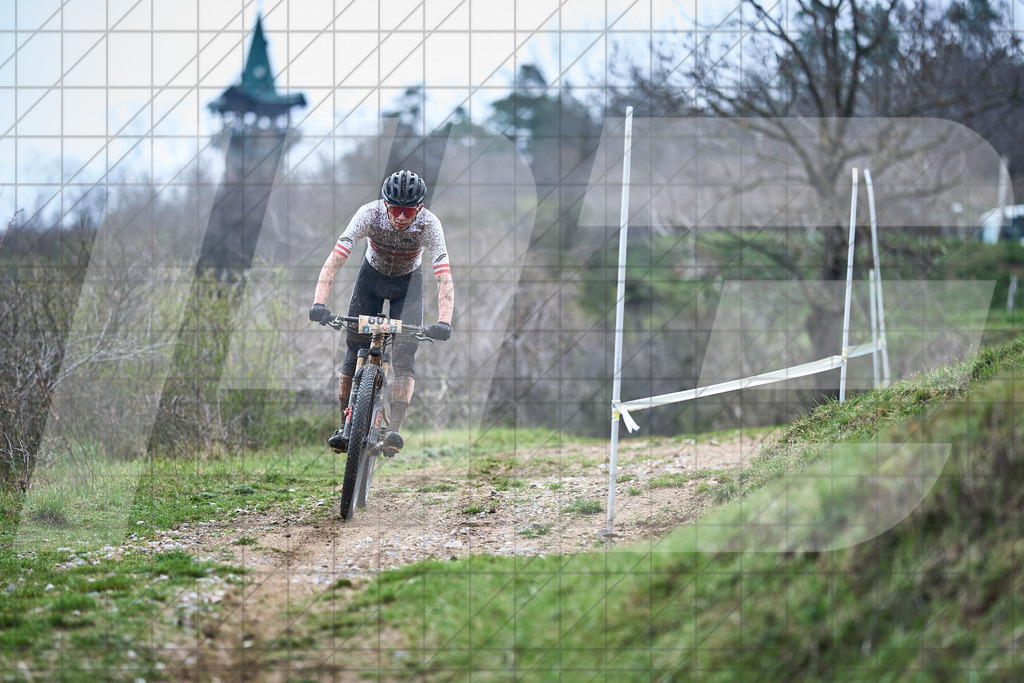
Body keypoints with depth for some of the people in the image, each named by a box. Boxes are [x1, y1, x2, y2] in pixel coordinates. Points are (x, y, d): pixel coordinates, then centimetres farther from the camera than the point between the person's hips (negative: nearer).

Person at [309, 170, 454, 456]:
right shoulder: (369, 214, -31)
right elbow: (334, 260, -34)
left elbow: (444, 278, -36)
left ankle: (395, 429, -21)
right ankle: (345, 427, 7)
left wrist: (443, 322, -50)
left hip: (408, 282, -1)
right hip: (372, 275, 1)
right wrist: (319, 303, -46)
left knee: (404, 355, -16)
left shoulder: (429, 224, -31)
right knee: (356, 352, -3)